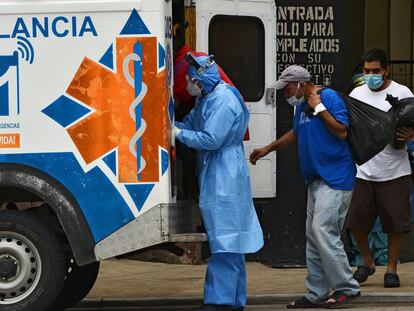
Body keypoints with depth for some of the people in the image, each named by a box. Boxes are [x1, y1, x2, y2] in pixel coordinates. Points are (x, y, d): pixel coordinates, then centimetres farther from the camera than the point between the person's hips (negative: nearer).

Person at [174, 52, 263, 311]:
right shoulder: (207, 98, 12)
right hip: (215, 176, 10)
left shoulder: (224, 101, -19)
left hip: (225, 178, -10)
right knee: (229, 239, 14)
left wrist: (178, 134, -12)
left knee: (224, 239, -10)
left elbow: (211, 139, -21)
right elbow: (190, 124, 16)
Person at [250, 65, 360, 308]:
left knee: (323, 231, -16)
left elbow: (342, 131, -18)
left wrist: (319, 108, -16)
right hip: (316, 179, 9)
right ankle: (316, 294, 11)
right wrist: (268, 149, 38)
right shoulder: (302, 105, 17)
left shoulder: (329, 97, -10)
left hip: (335, 178, -9)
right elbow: (296, 133, 34)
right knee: (313, 237, 7)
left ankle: (347, 288, -8)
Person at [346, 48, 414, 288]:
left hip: (394, 171, -3)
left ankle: (392, 269, 16)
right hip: (363, 171, 3)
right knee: (356, 222, 3)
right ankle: (367, 262, 25)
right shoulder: (357, 94, 10)